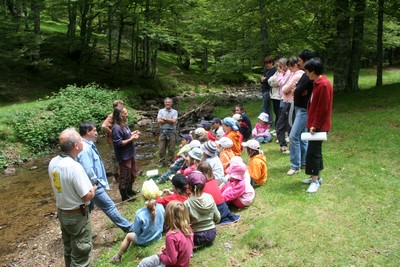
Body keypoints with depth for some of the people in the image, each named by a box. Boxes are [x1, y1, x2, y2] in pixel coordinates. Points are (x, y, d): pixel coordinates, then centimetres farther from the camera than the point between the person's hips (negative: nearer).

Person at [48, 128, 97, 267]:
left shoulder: (53, 162, -5)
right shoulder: (75, 167, -29)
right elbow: (87, 197, -23)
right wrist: (93, 189, -3)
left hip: (61, 212, 8)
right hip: (77, 215, -8)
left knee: (68, 249, 25)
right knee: (80, 254, 8)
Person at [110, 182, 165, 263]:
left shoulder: (140, 214, -33)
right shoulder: (161, 207, -21)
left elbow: (137, 231, -17)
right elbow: (161, 223, -3)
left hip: (144, 241, -4)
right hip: (158, 237, 4)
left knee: (128, 236, 27)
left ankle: (118, 256, 44)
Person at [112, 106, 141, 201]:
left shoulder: (124, 124, 3)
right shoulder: (117, 128, -24)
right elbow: (118, 143, -26)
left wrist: (132, 133, 2)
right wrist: (131, 139, -23)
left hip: (130, 154, 10)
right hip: (124, 156, -10)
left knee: (133, 173, 23)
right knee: (125, 176, 6)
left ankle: (129, 190, 42)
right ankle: (125, 196, 21)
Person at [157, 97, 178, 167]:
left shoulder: (174, 112, 3)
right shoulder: (161, 111, 7)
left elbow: (173, 121, -13)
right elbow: (159, 121, -7)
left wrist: (164, 119, -8)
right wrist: (169, 120, -9)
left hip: (171, 131, -1)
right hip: (163, 131, 1)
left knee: (171, 148, 3)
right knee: (161, 148, 2)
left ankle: (170, 161, 17)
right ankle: (162, 161, 14)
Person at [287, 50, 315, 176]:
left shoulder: (309, 76, -20)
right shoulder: (306, 75, 12)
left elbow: (297, 91, -23)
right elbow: (298, 90, 13)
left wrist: (298, 93, -2)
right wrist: (299, 93, -8)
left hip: (304, 110, -10)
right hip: (300, 108, 10)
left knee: (293, 136, -11)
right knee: (301, 136, 16)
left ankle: (295, 166, -4)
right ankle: (304, 161, 26)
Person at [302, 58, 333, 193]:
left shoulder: (324, 85, -20)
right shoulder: (317, 82, 11)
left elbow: (323, 108, -21)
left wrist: (315, 125, -18)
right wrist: (312, 123, 15)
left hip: (319, 125, -10)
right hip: (315, 123, 10)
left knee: (313, 152, -5)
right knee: (316, 150, 16)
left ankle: (315, 181, 3)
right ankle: (317, 177, 27)